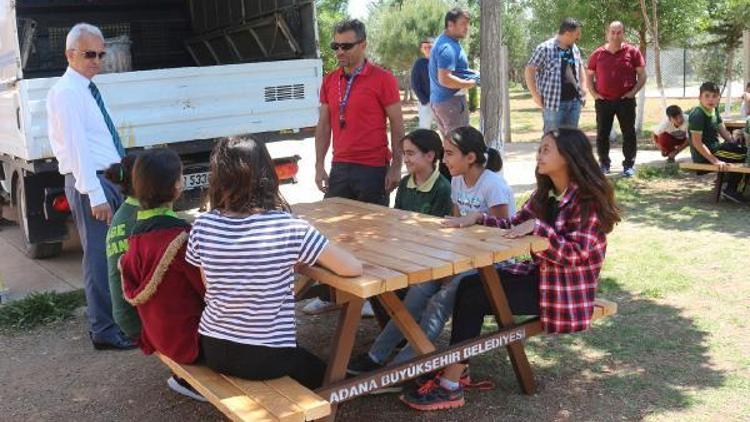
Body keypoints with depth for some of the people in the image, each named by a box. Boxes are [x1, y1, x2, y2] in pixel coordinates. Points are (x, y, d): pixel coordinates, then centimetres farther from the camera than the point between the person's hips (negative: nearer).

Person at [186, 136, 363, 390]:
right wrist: (304, 259, 2)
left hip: (213, 351, 4)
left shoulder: (202, 227, -9)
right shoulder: (289, 228, -20)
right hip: (267, 360, -3)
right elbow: (353, 268, -16)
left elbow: (210, 287, 4)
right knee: (321, 375, 28)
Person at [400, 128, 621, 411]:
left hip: (567, 289, -8)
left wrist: (537, 226, -28)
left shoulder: (589, 199, -15)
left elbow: (574, 254, -22)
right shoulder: (546, 193, 9)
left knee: (473, 295, -18)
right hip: (539, 275, 8)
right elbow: (514, 226, 9)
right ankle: (456, 369, -9)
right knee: (468, 285, -11)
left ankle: (449, 387, -13)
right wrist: (479, 218, -6)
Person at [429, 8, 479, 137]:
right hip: (451, 101, -10)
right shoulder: (448, 47, -20)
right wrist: (470, 83, -16)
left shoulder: (443, 41, 14)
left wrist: (473, 74, 13)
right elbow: (445, 79, -28)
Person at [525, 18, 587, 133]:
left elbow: (580, 67, 27)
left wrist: (583, 90, 17)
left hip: (575, 101, 7)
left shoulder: (574, 48, 13)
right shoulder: (545, 48, -10)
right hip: (553, 102, -7)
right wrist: (536, 95, -13)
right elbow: (529, 70, -9)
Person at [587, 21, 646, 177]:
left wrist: (633, 91, -8)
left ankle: (629, 165, 11)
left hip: (626, 100, -1)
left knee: (629, 133, 2)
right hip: (603, 101, 1)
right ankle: (604, 164, 16)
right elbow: (589, 76, 14)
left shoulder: (632, 52, 1)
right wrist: (593, 93, 2)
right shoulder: (598, 54, 6)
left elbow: (642, 75, 3)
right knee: (602, 134, 4)